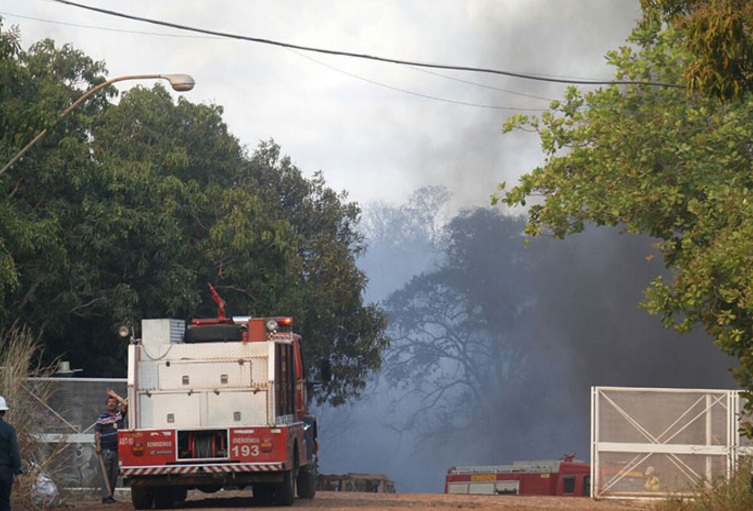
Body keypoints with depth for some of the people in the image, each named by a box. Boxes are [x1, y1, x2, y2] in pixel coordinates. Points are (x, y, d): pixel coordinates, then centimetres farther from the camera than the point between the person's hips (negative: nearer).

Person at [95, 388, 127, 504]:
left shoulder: (120, 414, 13)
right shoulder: (102, 418, 2)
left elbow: (125, 404, 0)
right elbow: (97, 432, -1)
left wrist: (114, 395, 6)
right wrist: (98, 445, -13)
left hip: (117, 449, 4)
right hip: (106, 450, -4)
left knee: (114, 474, 7)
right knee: (106, 473, -6)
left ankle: (110, 495, 13)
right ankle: (106, 496, -7)